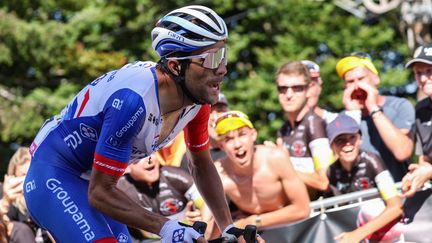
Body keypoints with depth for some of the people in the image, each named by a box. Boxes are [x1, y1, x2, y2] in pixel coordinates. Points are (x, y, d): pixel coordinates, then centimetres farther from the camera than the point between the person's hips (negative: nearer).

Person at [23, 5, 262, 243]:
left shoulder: (198, 98, -10)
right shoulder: (133, 100, -34)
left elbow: (200, 165, 9)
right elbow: (100, 192, -29)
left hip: (86, 180, 9)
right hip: (54, 177, -9)